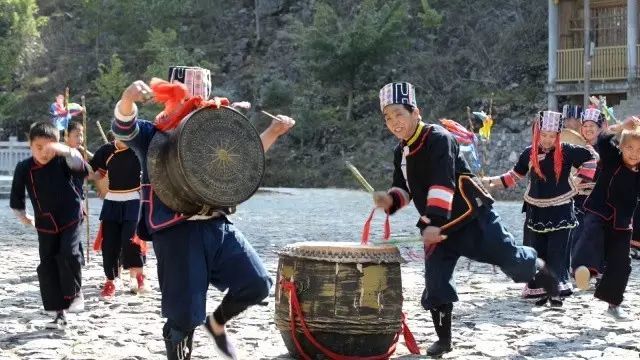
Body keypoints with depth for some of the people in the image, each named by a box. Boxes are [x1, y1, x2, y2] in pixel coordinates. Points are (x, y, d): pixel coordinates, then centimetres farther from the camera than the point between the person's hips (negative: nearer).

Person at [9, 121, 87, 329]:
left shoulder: (62, 161, -13)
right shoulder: (24, 168, -6)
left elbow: (82, 171, -33)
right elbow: (16, 198, 7)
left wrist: (66, 151, -45)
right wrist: (23, 217, 15)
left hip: (71, 218, -3)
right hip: (45, 225, 3)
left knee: (69, 254, -24)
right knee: (47, 267, 1)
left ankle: (75, 292, 1)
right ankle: (60, 313, 8)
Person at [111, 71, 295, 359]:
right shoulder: (151, 135, 2)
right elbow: (123, 126, -17)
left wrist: (274, 131, 10)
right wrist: (129, 97, -40)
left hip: (217, 226, 5)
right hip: (176, 233, -5)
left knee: (257, 284, -3)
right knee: (184, 315, -4)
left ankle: (217, 322, 24)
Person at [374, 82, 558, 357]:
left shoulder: (438, 139, -18)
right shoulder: (401, 153, 8)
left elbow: (442, 184, -28)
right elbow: (405, 188, 17)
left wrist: (433, 222, -36)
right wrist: (390, 200, -7)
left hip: (471, 215, -6)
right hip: (436, 224, 6)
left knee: (509, 258, -5)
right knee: (435, 282, -4)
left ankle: (538, 267, 29)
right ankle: (444, 339, 8)